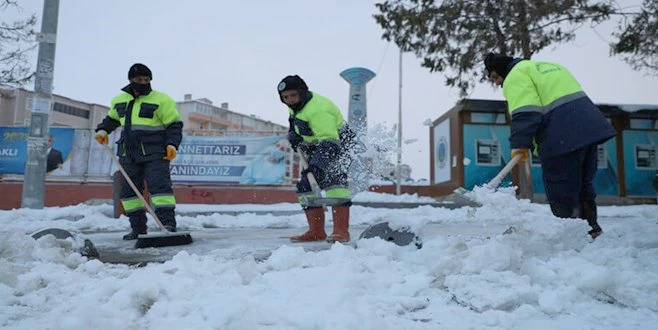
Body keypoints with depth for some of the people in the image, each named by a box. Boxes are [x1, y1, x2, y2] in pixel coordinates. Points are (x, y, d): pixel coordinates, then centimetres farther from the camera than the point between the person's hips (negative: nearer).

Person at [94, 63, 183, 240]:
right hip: (128, 154, 6)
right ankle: (138, 227, 15)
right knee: (129, 190, 6)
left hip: (154, 153, -6)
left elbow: (174, 124, -6)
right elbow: (112, 119, 31)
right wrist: (102, 130, 13)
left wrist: (172, 144, -19)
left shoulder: (161, 100, -5)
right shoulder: (119, 100, 13)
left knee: (159, 185, -14)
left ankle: (168, 224, -14)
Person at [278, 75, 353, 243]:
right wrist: (293, 134, 5)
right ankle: (316, 231, 6)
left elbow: (329, 142, -40)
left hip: (336, 147, -9)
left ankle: (341, 231, -29)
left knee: (334, 182, -28)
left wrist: (317, 166, -51)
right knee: (306, 186, 1)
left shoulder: (317, 110, -30)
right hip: (315, 150, 10)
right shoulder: (296, 105, 1)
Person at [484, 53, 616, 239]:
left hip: (560, 138, -10)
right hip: (589, 127, 10)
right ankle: (591, 229, 27)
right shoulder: (547, 66, 28)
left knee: (561, 191, -4)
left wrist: (519, 144, -15)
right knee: (583, 184, 19)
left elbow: (525, 114, -16)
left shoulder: (515, 76, -1)